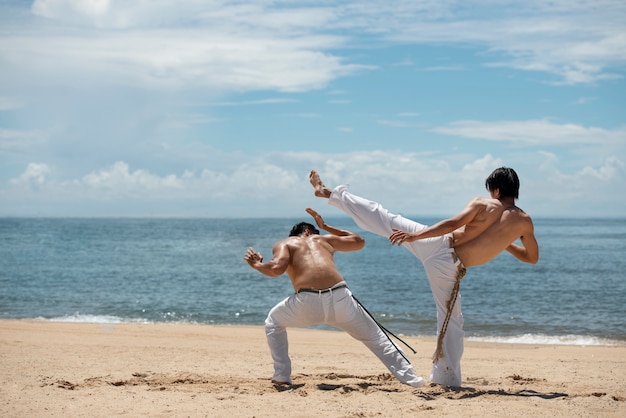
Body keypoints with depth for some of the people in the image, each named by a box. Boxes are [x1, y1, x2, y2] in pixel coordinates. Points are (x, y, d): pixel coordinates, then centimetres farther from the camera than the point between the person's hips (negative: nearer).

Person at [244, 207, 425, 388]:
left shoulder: (283, 244, 23)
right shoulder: (325, 239, 33)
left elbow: (277, 268, 1)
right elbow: (359, 241, 47)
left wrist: (257, 264, 22)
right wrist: (326, 227, 54)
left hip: (307, 302, -2)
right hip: (340, 298, 2)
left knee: (273, 322, 29)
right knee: (375, 337, 24)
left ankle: (282, 376, 23)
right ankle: (410, 378, 22)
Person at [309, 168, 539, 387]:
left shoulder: (482, 203, -5)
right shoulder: (524, 222, 0)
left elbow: (453, 224, -17)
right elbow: (532, 258, 14)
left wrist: (414, 236, -18)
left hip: (436, 244, -1)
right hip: (449, 267, 1)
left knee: (384, 219, 9)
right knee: (451, 321, 15)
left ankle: (329, 193, 16)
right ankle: (447, 378, 19)